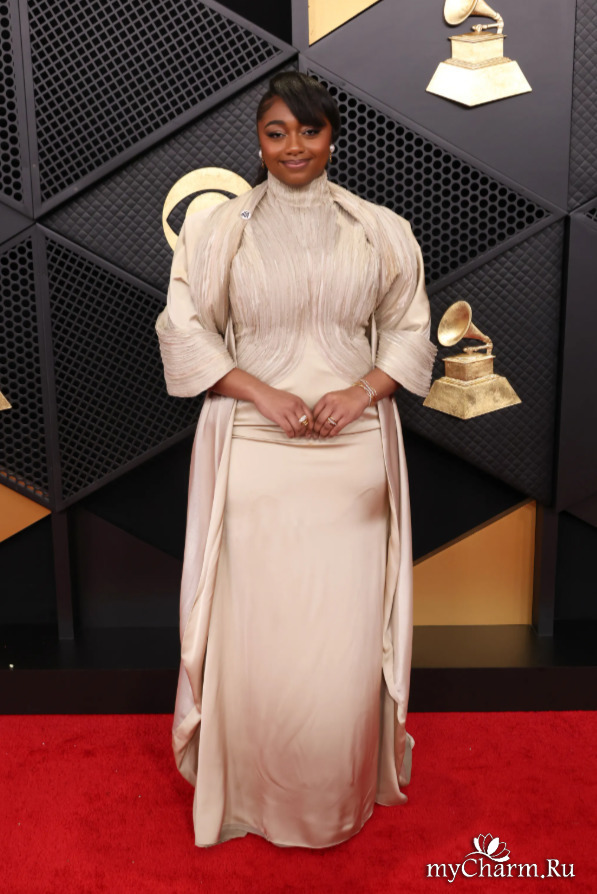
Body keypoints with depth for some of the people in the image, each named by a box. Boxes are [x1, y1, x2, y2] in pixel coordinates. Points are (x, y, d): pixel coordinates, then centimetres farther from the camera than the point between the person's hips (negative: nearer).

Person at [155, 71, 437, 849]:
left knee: (345, 628, 3)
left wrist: (361, 391, -8)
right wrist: (262, 394, -10)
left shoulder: (379, 230, 8)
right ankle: (251, 793, 27)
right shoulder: (220, 228, 4)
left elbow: (410, 332, 11)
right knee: (255, 621, 3)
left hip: (353, 446, 1)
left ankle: (342, 793, 28)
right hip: (253, 447, 0)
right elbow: (184, 329, 3)